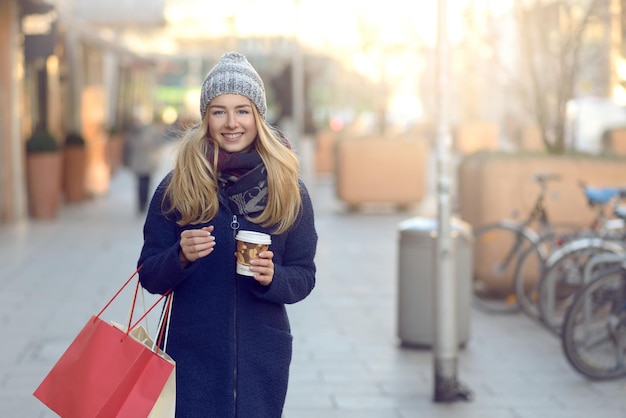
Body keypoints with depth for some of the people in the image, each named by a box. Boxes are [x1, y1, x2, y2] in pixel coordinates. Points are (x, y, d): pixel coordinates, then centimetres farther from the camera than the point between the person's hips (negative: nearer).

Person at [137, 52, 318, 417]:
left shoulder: (288, 189, 0)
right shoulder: (177, 188, -3)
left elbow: (304, 277, 4)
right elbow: (149, 277, 0)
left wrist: (273, 277, -16)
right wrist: (181, 257, -20)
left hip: (262, 357, 1)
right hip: (192, 354, -1)